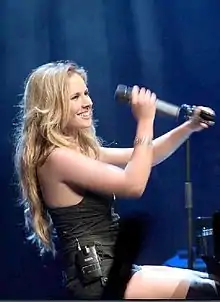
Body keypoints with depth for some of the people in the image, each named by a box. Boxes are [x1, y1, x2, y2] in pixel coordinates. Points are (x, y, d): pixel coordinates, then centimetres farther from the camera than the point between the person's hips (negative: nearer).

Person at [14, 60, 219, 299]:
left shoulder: (83, 149, 13)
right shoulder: (57, 157, -17)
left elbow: (145, 156, 17)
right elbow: (133, 185, -21)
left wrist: (189, 127, 5)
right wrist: (145, 122, -16)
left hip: (110, 270, 10)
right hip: (96, 282, -10)